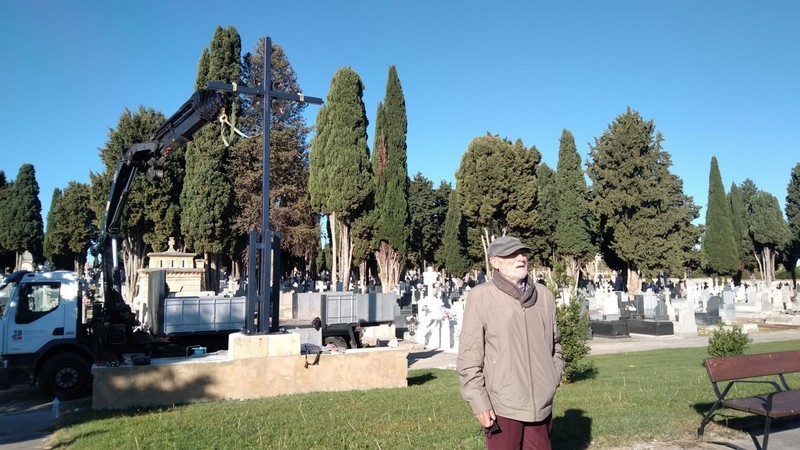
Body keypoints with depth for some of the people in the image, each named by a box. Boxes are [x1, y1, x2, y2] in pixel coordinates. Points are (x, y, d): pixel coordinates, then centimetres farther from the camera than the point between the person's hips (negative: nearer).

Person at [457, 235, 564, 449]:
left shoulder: (544, 295, 6)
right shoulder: (481, 297, -10)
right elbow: (470, 355, -10)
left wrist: (554, 377, 12)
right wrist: (478, 401, -12)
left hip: (541, 404, 5)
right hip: (502, 407, -5)